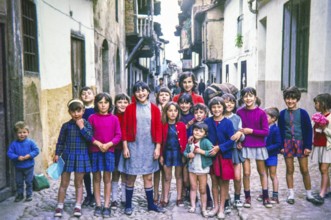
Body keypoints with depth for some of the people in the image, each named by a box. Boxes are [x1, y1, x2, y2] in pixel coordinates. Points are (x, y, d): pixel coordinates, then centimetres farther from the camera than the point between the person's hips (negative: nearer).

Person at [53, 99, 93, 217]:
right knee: (64, 183, 7)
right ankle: (59, 206, 16)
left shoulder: (86, 124, -1)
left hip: (81, 156, -1)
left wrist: (81, 126, -16)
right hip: (67, 155, 1)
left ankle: (78, 206, 17)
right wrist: (57, 154, -1)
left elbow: (90, 138, -14)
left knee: (79, 183, 9)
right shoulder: (66, 125, 1)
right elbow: (60, 141, 5)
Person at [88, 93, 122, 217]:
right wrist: (98, 143, -14)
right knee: (96, 178, 6)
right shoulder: (92, 118, 0)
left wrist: (108, 144, -14)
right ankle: (98, 205, 15)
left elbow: (118, 136, 0)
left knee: (107, 178, 5)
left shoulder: (114, 118, 0)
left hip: (109, 151, 0)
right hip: (95, 151, 0)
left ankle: (107, 206, 10)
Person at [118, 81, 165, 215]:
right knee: (131, 177, 6)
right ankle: (128, 205, 19)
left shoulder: (154, 109, 1)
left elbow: (158, 129, 2)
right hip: (133, 146, -1)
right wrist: (125, 147, -8)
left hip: (149, 147, 1)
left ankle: (150, 204, 23)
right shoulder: (130, 108, -2)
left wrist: (157, 147, -3)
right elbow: (124, 128, -2)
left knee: (148, 177, 11)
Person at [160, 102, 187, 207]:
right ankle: (165, 199, 16)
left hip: (178, 152, 0)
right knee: (167, 177, 9)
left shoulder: (182, 125, -4)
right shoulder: (163, 125, -3)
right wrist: (161, 155, -2)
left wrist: (184, 153, -8)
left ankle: (179, 198, 22)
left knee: (179, 175, 12)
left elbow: (184, 141, -2)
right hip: (167, 152, 0)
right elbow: (161, 141, -1)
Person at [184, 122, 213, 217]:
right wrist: (188, 155, -12)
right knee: (193, 187, 11)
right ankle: (193, 206, 19)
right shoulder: (190, 142, 1)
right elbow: (185, 151, 9)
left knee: (202, 190, 6)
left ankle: (204, 209, 16)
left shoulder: (206, 142, -16)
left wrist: (202, 151, -27)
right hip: (192, 168, 5)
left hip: (202, 169, -4)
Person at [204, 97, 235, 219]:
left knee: (224, 182, 7)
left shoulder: (228, 122, -8)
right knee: (214, 181, 10)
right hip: (211, 155, 2)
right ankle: (216, 206, 23)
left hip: (225, 156, -2)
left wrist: (219, 148, -17)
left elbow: (232, 140, -11)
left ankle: (221, 208, 18)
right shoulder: (207, 121, -1)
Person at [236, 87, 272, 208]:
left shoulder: (261, 113, -8)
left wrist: (251, 131, -16)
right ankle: (247, 198, 17)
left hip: (259, 146, -1)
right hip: (245, 146, 1)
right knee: (246, 173, 4)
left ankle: (265, 198, 20)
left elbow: (266, 131, -9)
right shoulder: (239, 112, -4)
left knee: (262, 171, 12)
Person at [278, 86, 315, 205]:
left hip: (301, 143, -1)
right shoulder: (282, 114, 1)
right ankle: (291, 194, 18)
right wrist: (281, 146, 0)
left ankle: (309, 194, 19)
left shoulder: (302, 113, -4)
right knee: (289, 170, 7)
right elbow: (280, 131, 5)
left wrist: (308, 146, -7)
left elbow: (309, 130, -3)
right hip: (288, 143, 2)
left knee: (304, 170, 4)